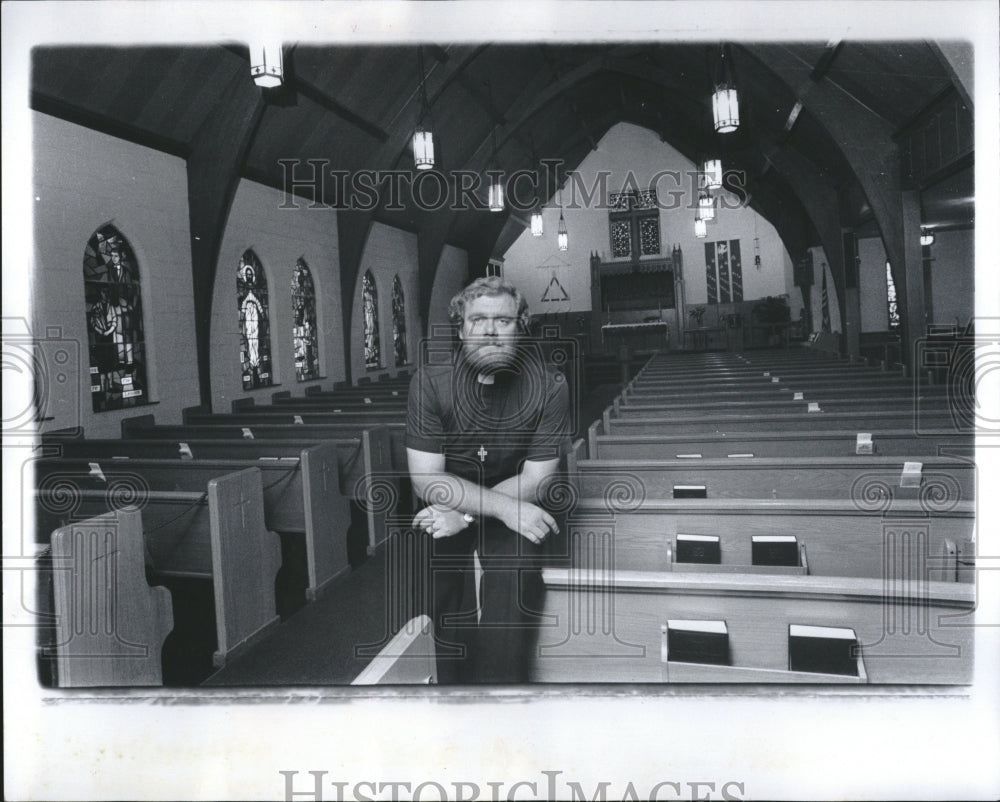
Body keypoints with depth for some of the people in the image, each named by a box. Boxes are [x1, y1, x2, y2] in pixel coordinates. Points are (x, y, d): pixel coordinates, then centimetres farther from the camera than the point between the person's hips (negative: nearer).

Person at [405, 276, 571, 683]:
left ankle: (503, 683, -3)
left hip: (515, 508, 0)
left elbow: (535, 480, -10)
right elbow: (426, 477, -14)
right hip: (445, 510, 0)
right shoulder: (430, 381, -12)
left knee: (516, 573, -24)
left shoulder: (548, 388, -12)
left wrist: (466, 514, -21)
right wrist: (504, 507, -25)